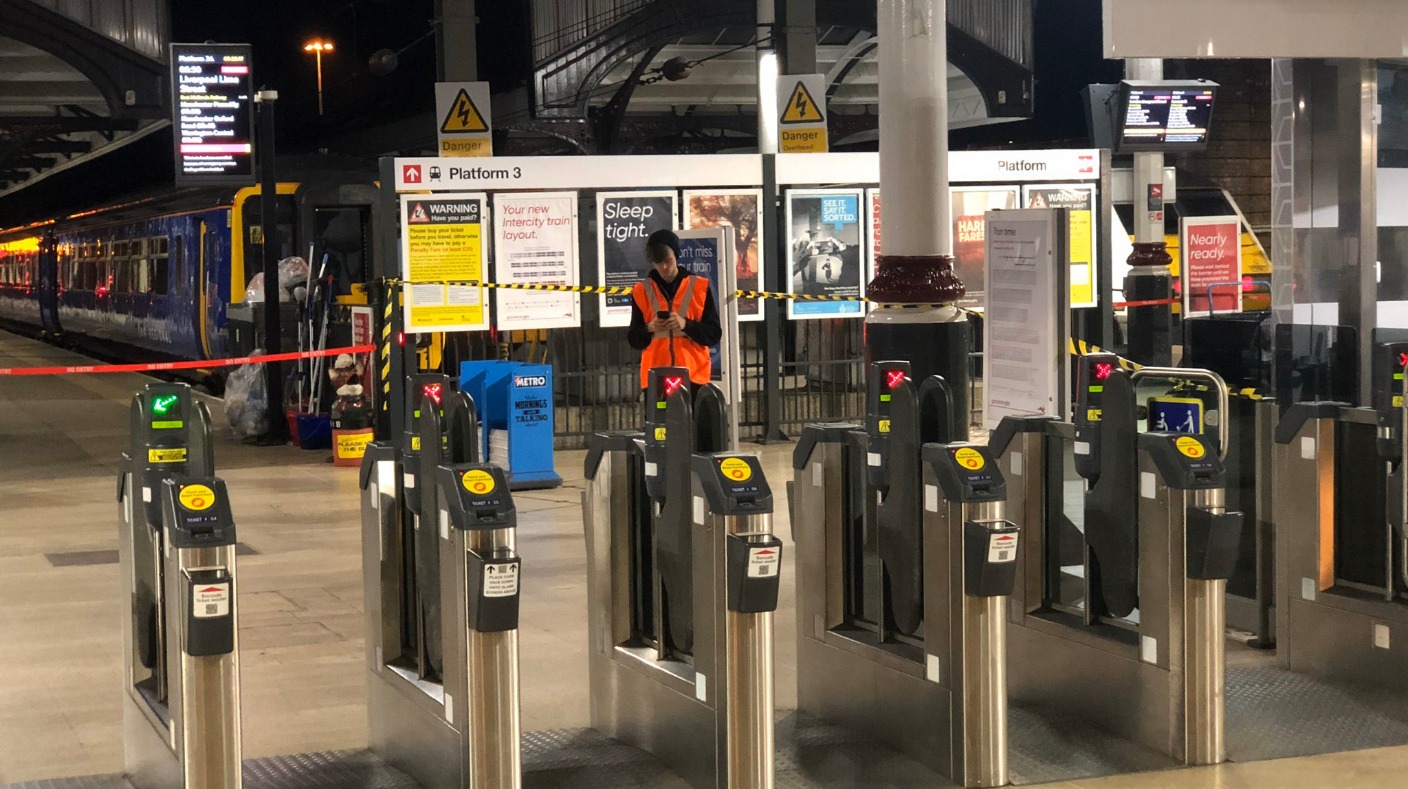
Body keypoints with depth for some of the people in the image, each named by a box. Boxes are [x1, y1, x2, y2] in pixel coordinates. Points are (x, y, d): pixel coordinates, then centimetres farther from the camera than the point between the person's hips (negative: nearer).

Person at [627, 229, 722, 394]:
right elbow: (633, 340, 10)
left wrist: (686, 325, -15)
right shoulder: (641, 291, 9)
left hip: (694, 376, -1)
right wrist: (649, 329, -11)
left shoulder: (700, 287, 5)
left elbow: (714, 334, 2)